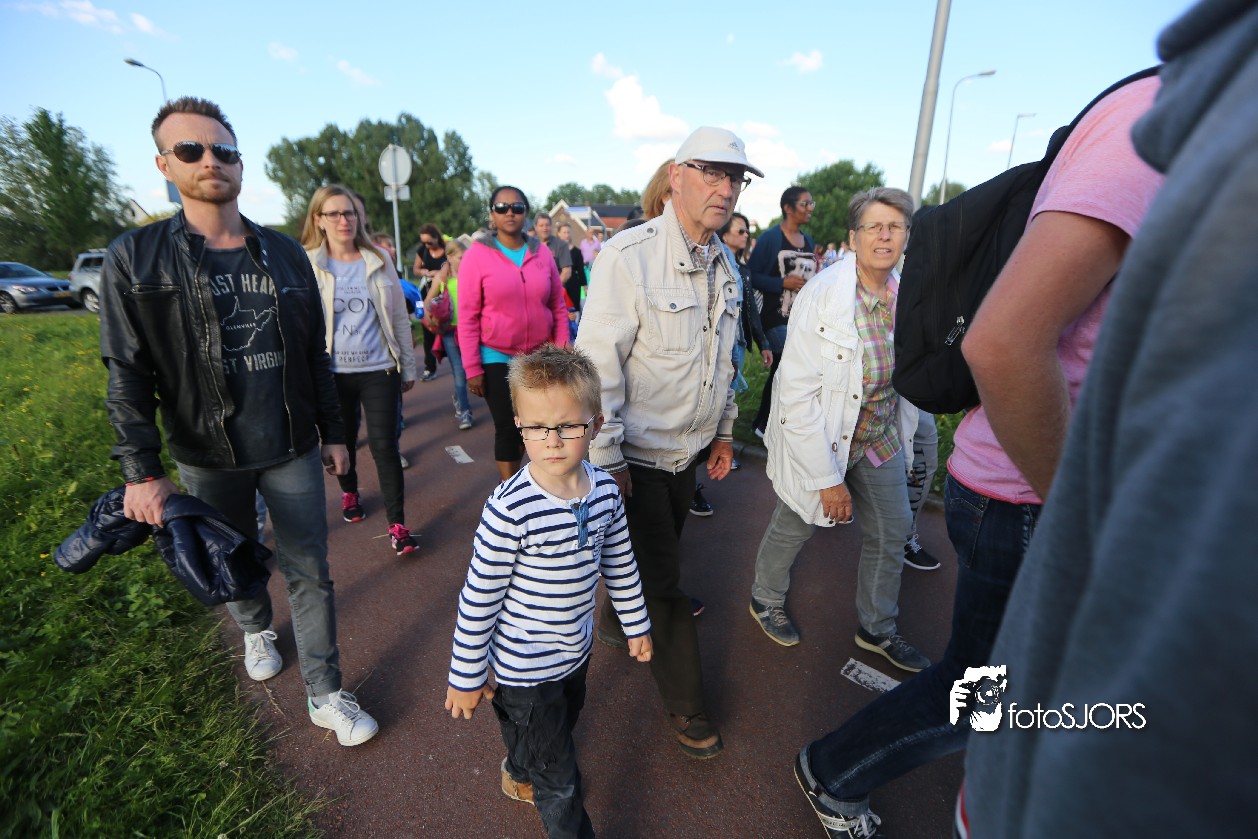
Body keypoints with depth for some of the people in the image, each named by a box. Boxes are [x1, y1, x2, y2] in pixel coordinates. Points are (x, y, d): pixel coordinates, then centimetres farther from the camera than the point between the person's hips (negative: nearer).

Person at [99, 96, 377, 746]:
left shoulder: (285, 255, 3)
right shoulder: (135, 260, -4)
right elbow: (128, 377, -6)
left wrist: (332, 433, 8)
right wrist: (142, 472, -12)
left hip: (292, 451, 1)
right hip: (208, 459, 0)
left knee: (309, 572, 6)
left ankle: (325, 695, 21)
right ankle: (256, 630, 53)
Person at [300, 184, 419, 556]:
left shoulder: (378, 261, 4)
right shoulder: (306, 265, -1)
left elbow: (400, 318, 7)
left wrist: (408, 368, 7)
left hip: (379, 370, 0)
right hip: (333, 373, 0)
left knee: (384, 446, -3)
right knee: (342, 441, 16)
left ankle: (397, 525, 6)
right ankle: (349, 492, 45)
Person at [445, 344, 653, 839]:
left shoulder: (605, 491, -12)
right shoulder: (510, 510, -30)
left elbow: (620, 565, 3)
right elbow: (478, 598, -19)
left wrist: (636, 624, 13)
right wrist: (465, 677, -10)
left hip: (577, 648, 7)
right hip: (526, 666, -6)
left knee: (561, 727, 33)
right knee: (558, 778, 11)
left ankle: (520, 773, 64)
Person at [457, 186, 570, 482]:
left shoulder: (542, 254, 3)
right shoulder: (477, 255, -5)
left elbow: (558, 307, 8)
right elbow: (467, 318, -6)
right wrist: (472, 368, -8)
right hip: (497, 358, -3)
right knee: (508, 429, 4)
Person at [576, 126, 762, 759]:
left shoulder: (726, 267, 5)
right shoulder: (627, 256, -19)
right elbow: (598, 363, -21)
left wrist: (724, 430, 16)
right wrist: (606, 459, -20)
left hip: (690, 450, 7)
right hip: (639, 454, -7)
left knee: (660, 560, 24)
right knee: (663, 583, 6)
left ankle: (617, 622, 53)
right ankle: (687, 704, 26)